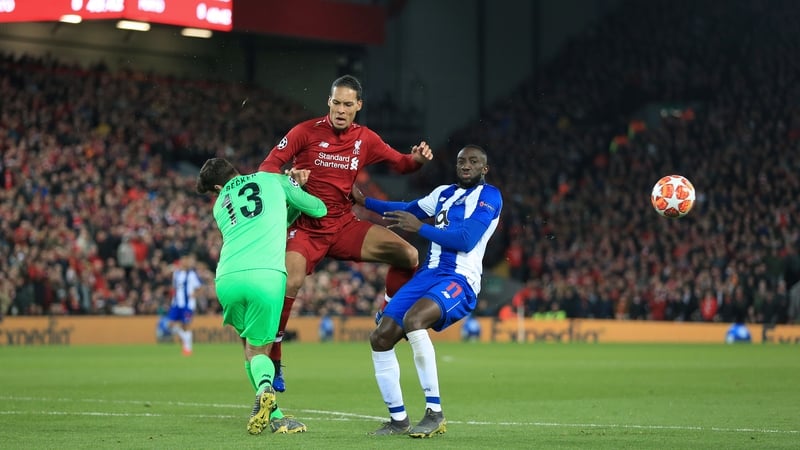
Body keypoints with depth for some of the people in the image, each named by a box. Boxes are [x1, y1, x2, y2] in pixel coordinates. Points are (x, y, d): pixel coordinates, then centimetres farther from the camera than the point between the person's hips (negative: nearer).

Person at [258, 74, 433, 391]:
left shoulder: (365, 139, 6)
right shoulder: (305, 132, -6)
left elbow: (400, 163, 15)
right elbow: (269, 166, -7)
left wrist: (418, 159, -8)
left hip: (344, 225, 4)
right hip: (306, 228, -4)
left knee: (408, 254, -9)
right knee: (289, 283, -29)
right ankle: (273, 362, -15)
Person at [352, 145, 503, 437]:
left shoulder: (489, 197, -3)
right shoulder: (444, 193, 20)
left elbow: (465, 240, -15)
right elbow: (408, 210, 38)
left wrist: (420, 228, -18)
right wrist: (364, 201, 36)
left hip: (460, 281, -8)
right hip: (428, 274, 8)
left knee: (413, 320, -35)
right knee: (381, 338, -2)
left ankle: (435, 414, -31)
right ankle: (398, 419, 11)